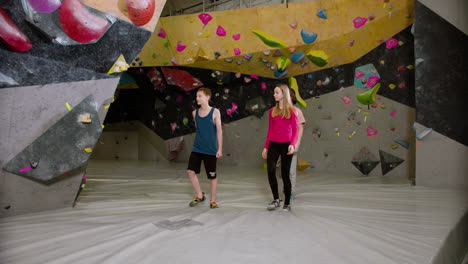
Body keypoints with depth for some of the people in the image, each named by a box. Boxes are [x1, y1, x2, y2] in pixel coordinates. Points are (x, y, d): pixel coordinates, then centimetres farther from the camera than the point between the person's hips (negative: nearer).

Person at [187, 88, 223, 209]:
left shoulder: (215, 112, -5)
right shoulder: (195, 113, 6)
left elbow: (219, 131, -4)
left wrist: (220, 148, -8)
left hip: (210, 149, -4)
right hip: (197, 148, 4)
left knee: (212, 175, 4)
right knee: (191, 171, -5)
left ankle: (213, 200, 20)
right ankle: (199, 195, 16)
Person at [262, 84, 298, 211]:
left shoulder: (291, 110, 0)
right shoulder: (272, 111, 11)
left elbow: (295, 130, -4)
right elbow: (270, 130, 12)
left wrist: (292, 144, -19)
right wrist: (265, 147, 10)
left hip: (286, 144, -3)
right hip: (273, 144, 3)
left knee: (285, 174, 2)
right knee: (270, 170, -14)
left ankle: (287, 203, 18)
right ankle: (276, 199, 4)